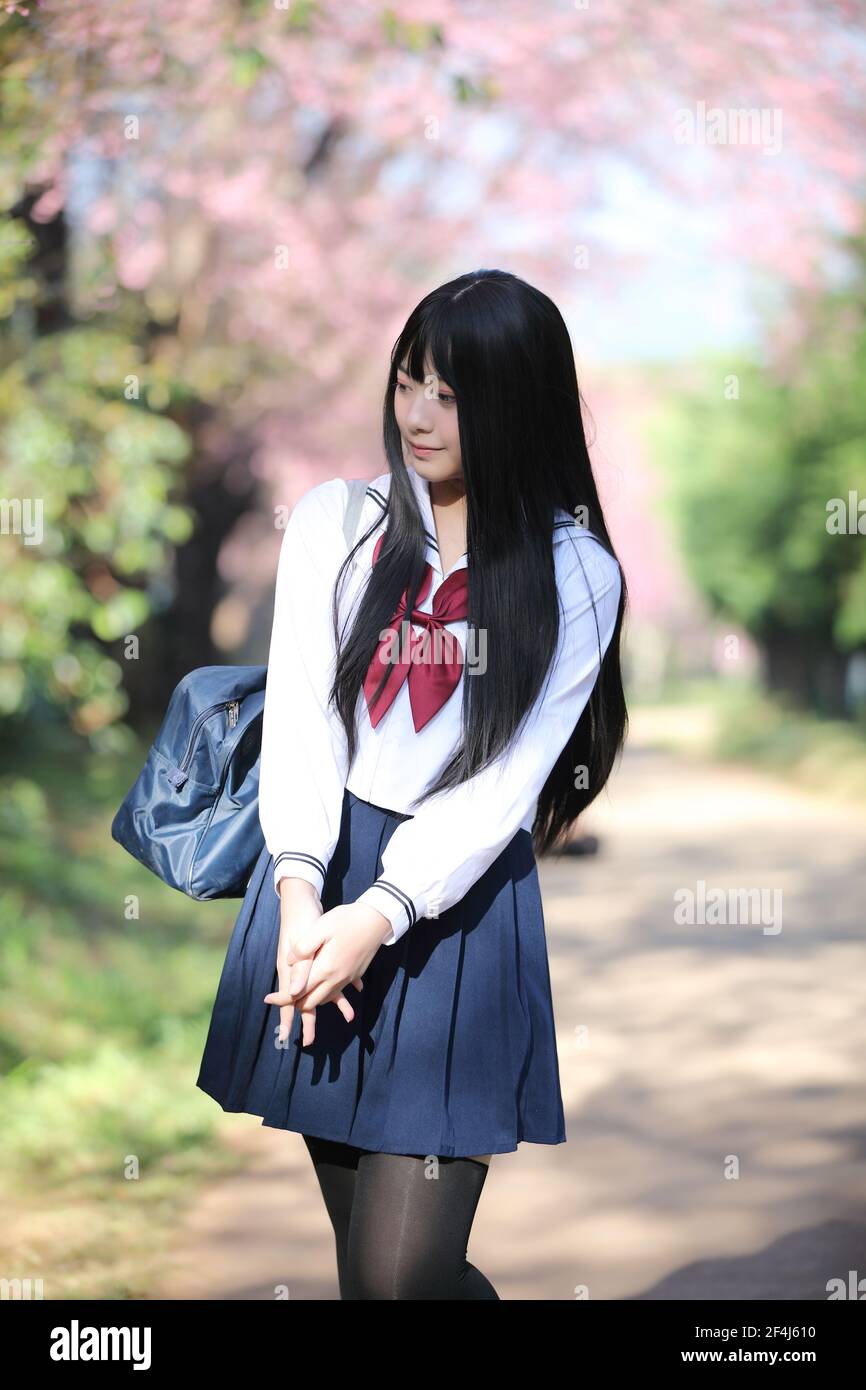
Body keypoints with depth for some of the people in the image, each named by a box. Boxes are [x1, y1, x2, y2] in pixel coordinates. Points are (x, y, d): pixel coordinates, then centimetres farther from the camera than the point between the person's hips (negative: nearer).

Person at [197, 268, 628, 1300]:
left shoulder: (574, 575, 0)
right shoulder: (335, 520, 7)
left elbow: (509, 779, -7)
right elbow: (297, 712, -2)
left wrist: (379, 916, -18)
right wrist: (300, 890, -16)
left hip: (459, 896, -3)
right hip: (324, 870, 3)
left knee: (405, 1273, -7)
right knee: (360, 1260, 9)